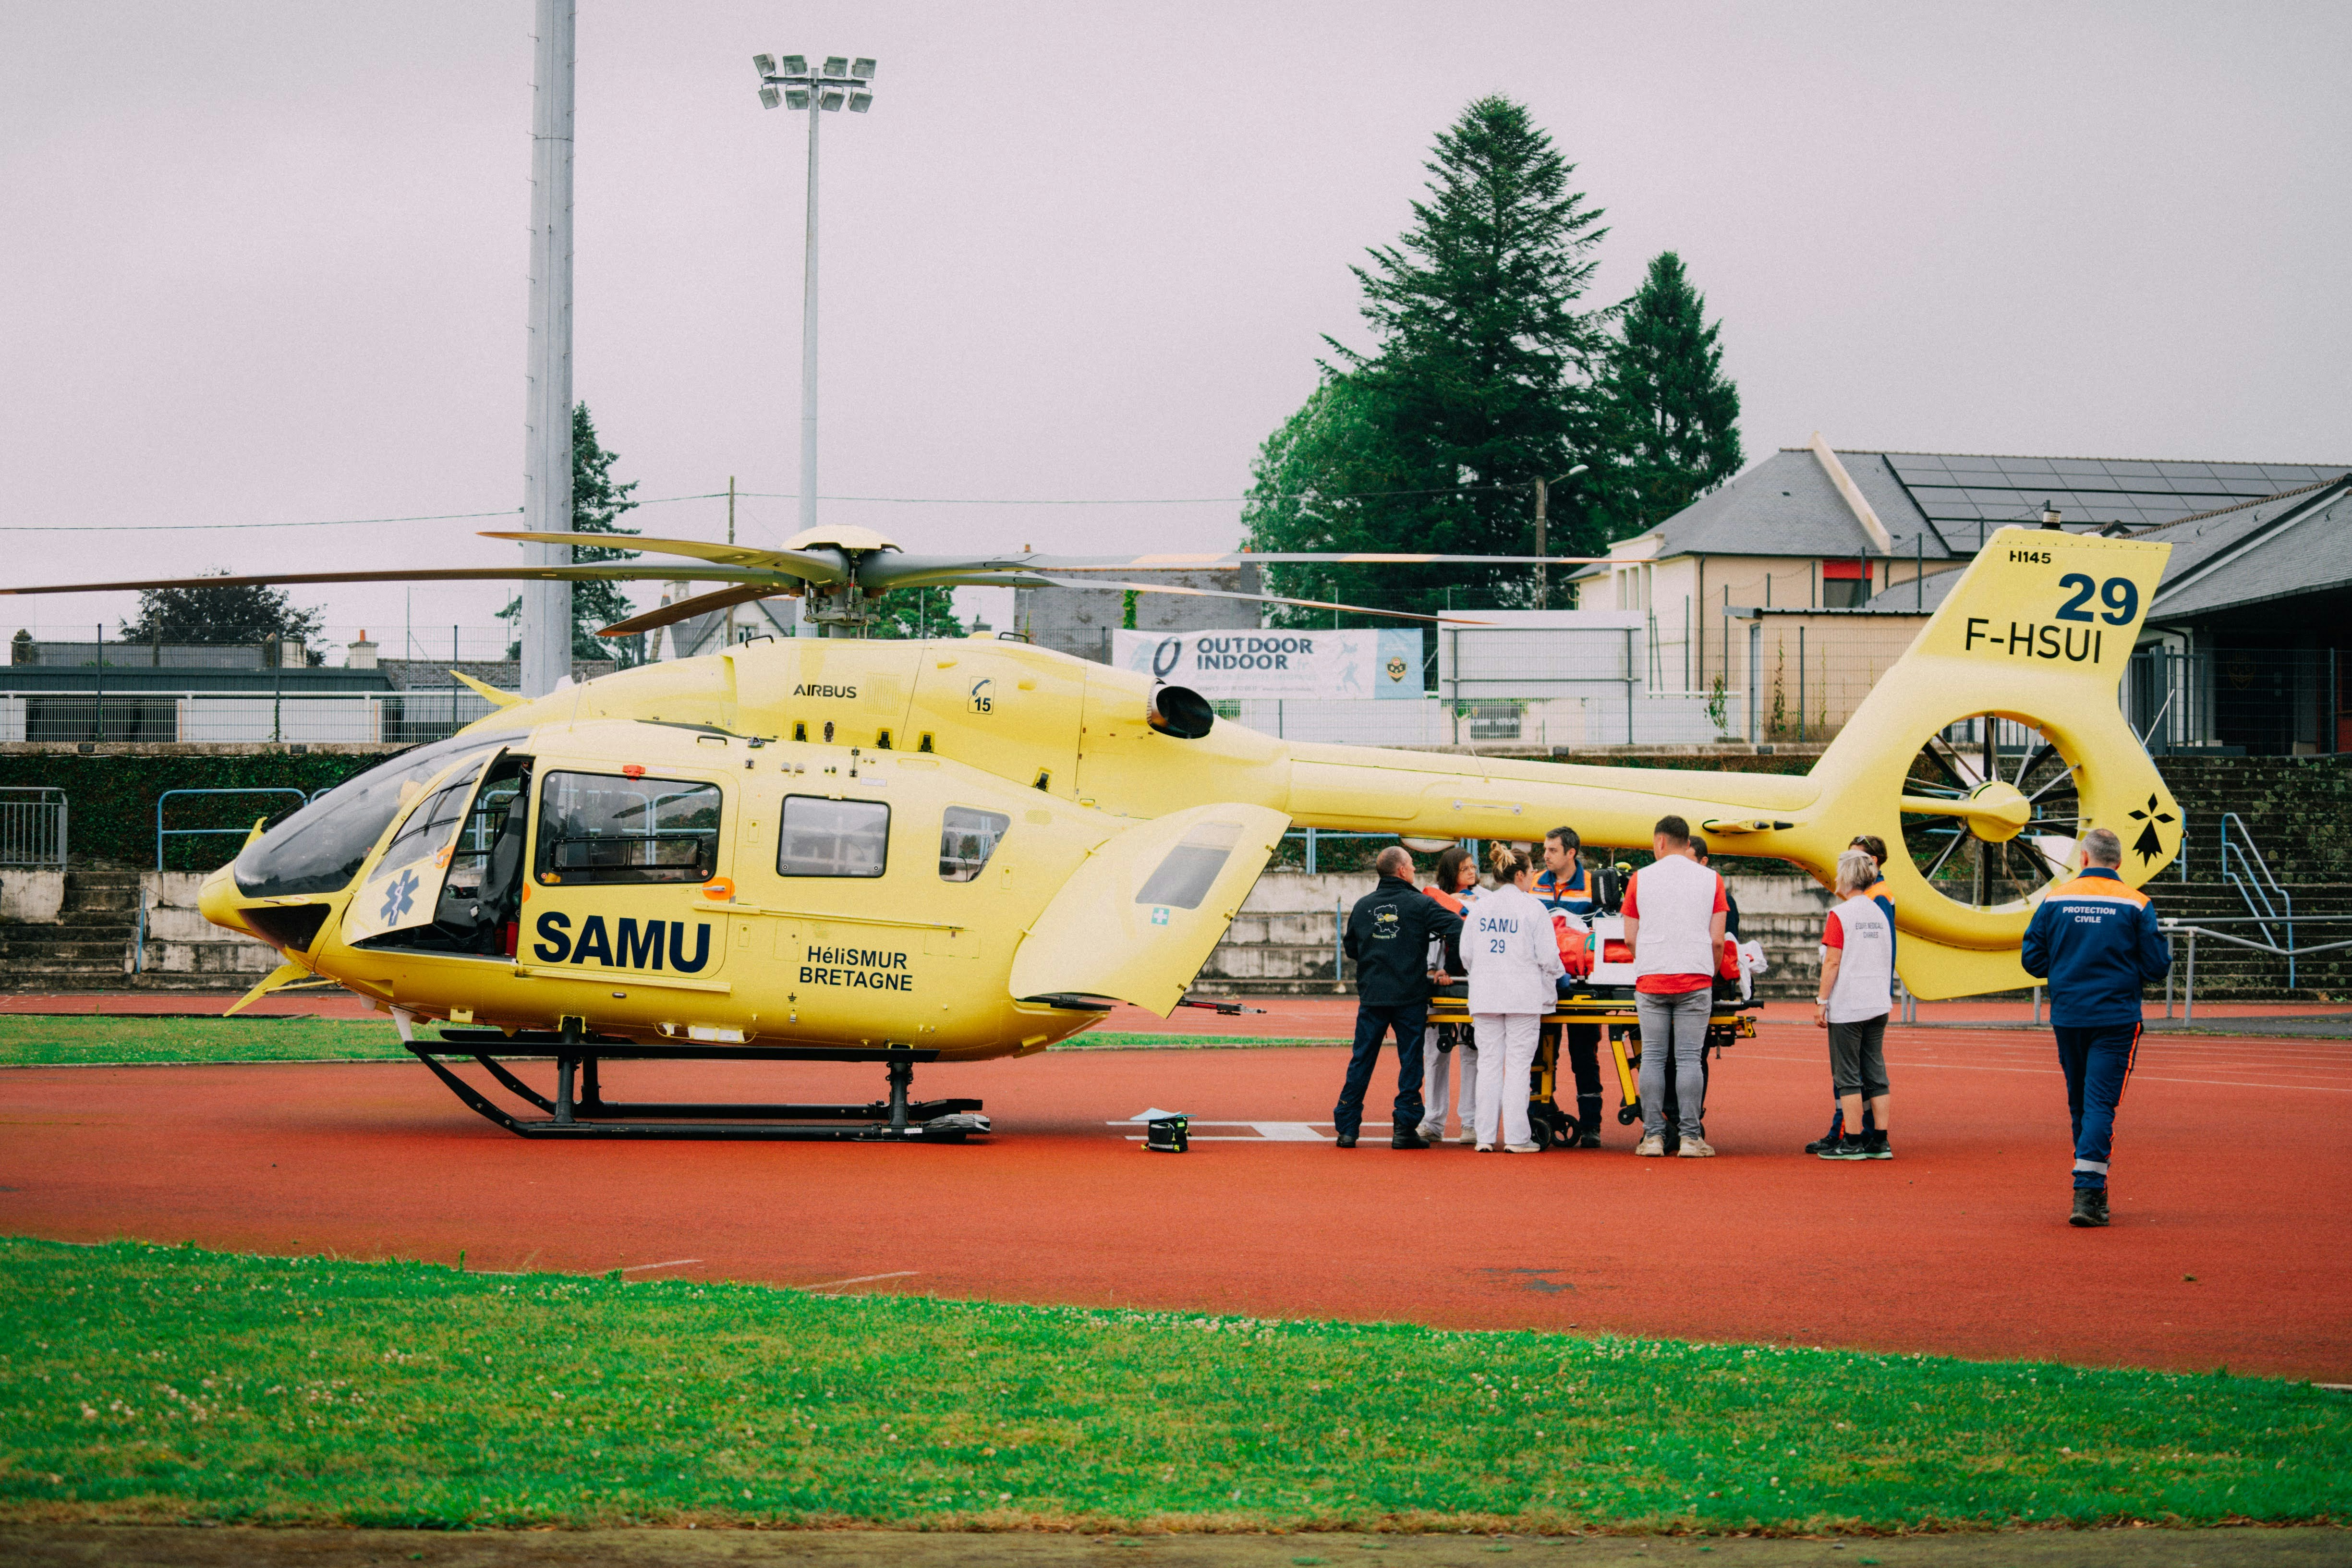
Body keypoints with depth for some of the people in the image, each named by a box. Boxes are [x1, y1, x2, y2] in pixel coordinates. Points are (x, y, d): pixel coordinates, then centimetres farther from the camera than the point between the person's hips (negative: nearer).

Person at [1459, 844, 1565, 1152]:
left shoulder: (1479, 909, 6)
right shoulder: (1533, 908, -6)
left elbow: (1466, 955, 9)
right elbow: (1548, 956, -7)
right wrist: (1556, 976, 14)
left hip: (1485, 997, 4)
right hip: (1524, 997, -4)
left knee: (1488, 1063, 7)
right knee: (1518, 1065, -1)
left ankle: (1486, 1136, 5)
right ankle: (1516, 1137, -2)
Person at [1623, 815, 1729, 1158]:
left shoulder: (1641, 878, 5)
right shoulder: (1711, 880, 5)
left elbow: (1630, 939, 7)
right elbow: (1717, 940, 3)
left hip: (1651, 979, 0)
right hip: (1695, 979, 0)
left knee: (1653, 1058, 3)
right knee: (1689, 1058, -1)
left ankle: (1653, 1136, 1)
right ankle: (1690, 1137, -5)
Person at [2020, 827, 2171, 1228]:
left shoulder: (2055, 901, 0)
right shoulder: (2135, 905, -5)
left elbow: (2033, 960, 2)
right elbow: (2157, 967, -6)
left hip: (2067, 1018, 3)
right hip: (2115, 1020, -3)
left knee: (2079, 1103, 15)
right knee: (2101, 1103, -4)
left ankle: (2094, 1192, 24)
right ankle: (2087, 1191, -18)